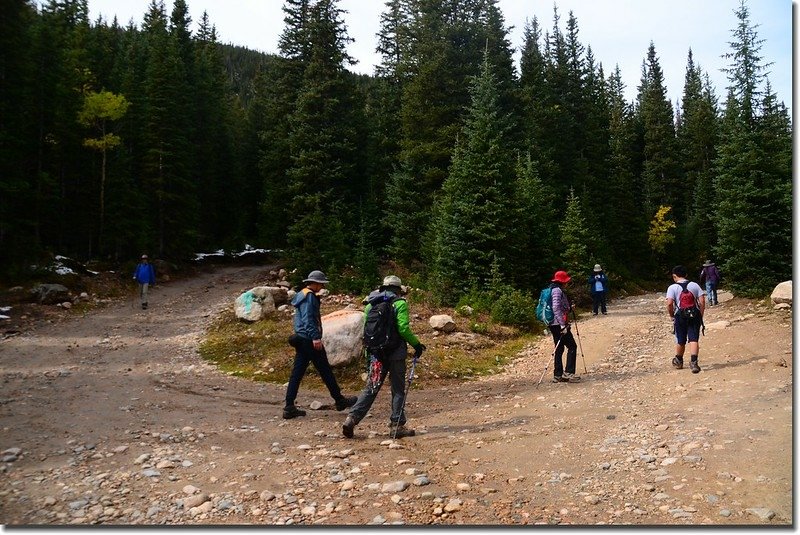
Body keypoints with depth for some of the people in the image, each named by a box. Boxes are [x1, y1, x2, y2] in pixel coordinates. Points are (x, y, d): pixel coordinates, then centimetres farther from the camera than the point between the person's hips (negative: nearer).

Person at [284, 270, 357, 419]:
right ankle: (340, 400, 13)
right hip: (310, 339, -10)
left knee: (297, 373, 6)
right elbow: (308, 318, -21)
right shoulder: (309, 296, -11)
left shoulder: (301, 295, 19)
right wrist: (316, 337, -25)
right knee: (325, 370, 1)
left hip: (301, 339, 10)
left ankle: (289, 407, 4)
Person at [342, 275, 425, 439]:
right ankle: (397, 425, 10)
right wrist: (416, 344, -2)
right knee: (398, 390, 7)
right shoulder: (400, 303, -4)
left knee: (370, 388, 9)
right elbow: (403, 329, -14)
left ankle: (352, 418, -3)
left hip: (376, 352, 5)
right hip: (395, 353, -4)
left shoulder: (370, 305, 12)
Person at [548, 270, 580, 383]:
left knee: (559, 349, 12)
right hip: (559, 324, -10)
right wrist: (563, 324, -25)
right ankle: (568, 373, -6)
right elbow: (556, 308, -23)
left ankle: (558, 375, 14)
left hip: (554, 324, 10)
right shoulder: (557, 291, -14)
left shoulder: (552, 290, 17)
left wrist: (569, 307, 24)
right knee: (572, 346, -4)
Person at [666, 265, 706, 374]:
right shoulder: (695, 285, 4)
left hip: (680, 316, -1)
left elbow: (669, 304, -15)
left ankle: (678, 361, 32)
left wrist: (672, 316, -1)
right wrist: (701, 315, 7)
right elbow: (702, 302, -2)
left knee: (680, 341, 12)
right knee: (694, 339, -2)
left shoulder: (672, 287, -5)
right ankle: (694, 362, -17)